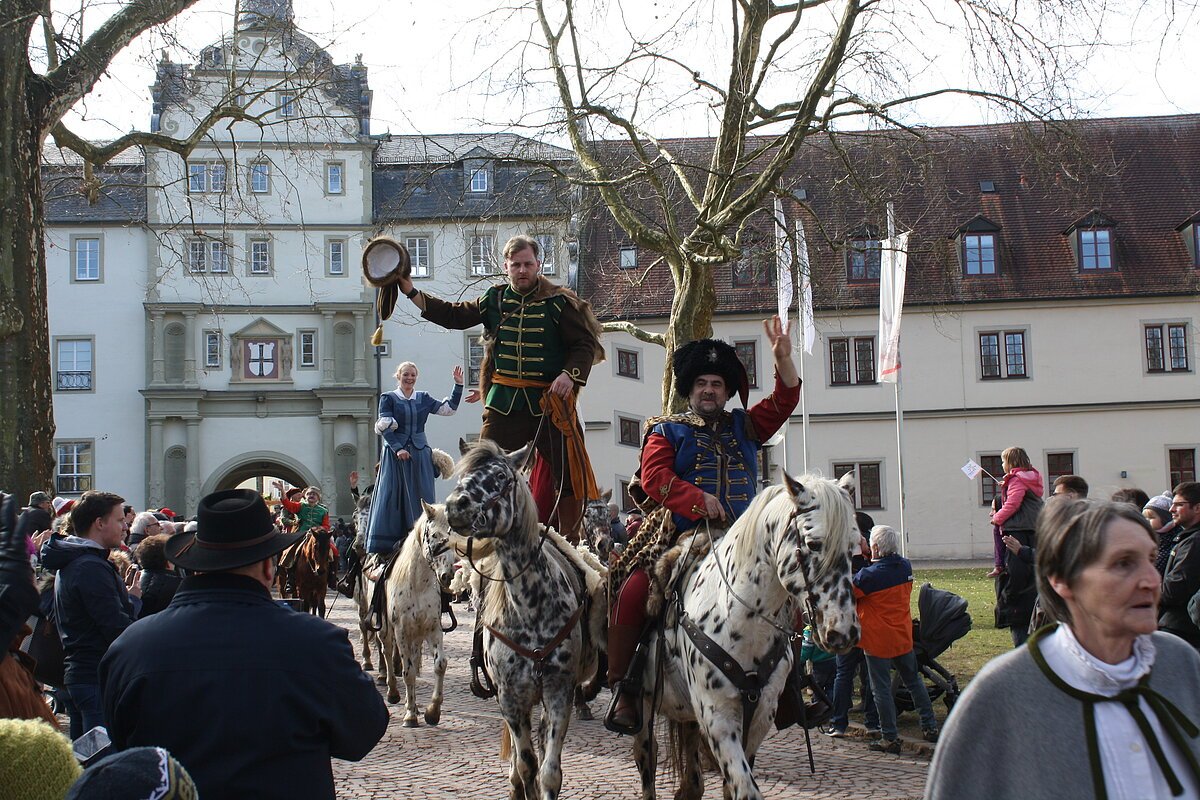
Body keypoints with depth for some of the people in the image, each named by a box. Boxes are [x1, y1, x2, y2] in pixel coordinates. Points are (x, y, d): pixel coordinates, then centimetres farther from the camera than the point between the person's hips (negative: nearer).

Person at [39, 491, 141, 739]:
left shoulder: (70, 565, 14)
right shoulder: (92, 568, -18)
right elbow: (119, 630, -23)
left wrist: (123, 592, 9)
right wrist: (134, 599, -6)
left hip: (76, 674, 11)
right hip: (100, 680, -11)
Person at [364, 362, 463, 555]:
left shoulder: (423, 398, 12)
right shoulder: (388, 398, 3)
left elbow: (448, 409, 8)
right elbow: (384, 427, -6)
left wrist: (458, 385, 0)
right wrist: (398, 448, -18)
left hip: (420, 454, 3)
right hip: (395, 453, -3)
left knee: (422, 496, 0)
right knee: (393, 497, -4)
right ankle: (386, 546, -2)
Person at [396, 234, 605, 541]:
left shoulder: (559, 302, -2)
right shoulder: (495, 300, 9)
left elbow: (585, 344, -2)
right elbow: (453, 316, 15)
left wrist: (570, 374, -19)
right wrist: (411, 292, 11)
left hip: (550, 400, -3)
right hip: (504, 401, 3)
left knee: (567, 474, -1)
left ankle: (571, 544, 10)